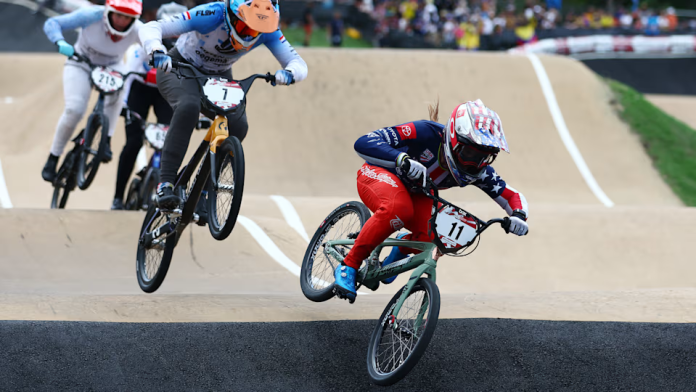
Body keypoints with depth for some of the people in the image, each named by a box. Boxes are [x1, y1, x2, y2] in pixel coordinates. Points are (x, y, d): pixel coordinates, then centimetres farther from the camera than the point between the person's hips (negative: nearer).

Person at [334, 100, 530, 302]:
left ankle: (403, 247, 12)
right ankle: (348, 266, -24)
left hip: (413, 194, 5)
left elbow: (512, 196, -8)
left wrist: (518, 216, -32)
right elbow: (363, 143, -41)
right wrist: (402, 160, -57)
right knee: (398, 209, -39)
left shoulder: (478, 171, -19)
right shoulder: (427, 132, -35)